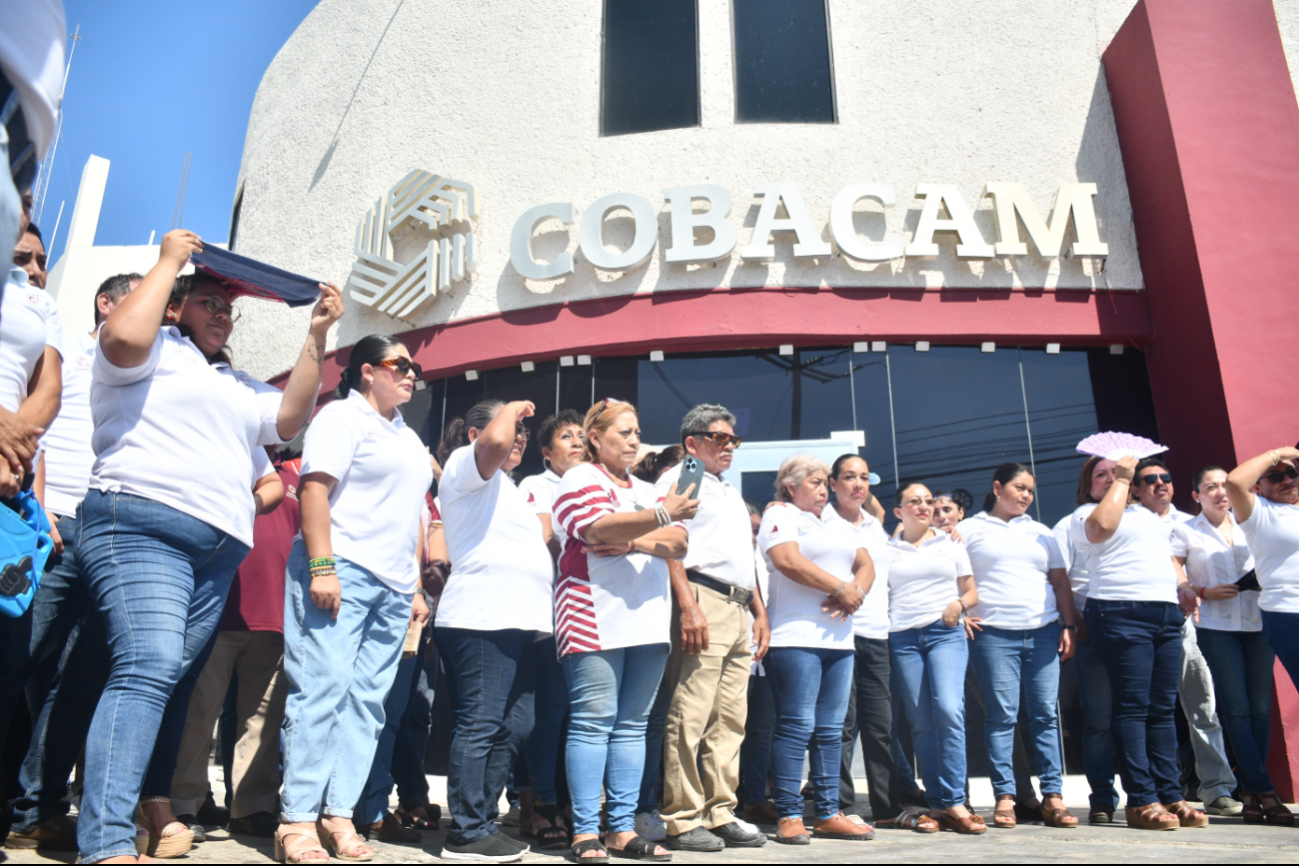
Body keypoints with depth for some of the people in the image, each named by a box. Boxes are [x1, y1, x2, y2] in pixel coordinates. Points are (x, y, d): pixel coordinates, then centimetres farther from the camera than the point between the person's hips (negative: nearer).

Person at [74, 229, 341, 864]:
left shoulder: (238, 385, 31)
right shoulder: (156, 349, 8)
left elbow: (290, 417, 21)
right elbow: (123, 335, -14)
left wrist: (316, 337, 17)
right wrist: (169, 261, 0)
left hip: (220, 550, 8)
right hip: (142, 526, -8)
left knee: (170, 679, 4)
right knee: (149, 668, -21)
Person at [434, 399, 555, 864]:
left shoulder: (504, 487, 31)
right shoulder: (465, 463, 3)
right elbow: (495, 441, -20)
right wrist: (513, 408, -2)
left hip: (519, 619, 10)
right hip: (481, 618, -10)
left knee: (514, 726, 8)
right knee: (480, 725, -9)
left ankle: (482, 820, 16)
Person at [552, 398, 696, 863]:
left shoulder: (647, 490, 23)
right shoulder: (581, 478, 3)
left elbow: (678, 545, 10)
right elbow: (600, 529, -15)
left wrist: (629, 542, -6)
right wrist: (661, 516, -23)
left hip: (648, 620, 6)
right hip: (595, 618, -6)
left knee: (633, 725, 6)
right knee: (594, 723, -6)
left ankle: (623, 829, 11)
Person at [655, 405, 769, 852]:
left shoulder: (733, 494, 28)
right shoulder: (679, 478, 2)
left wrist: (760, 612, 21)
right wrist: (688, 606, -20)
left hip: (739, 610, 9)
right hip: (703, 599, -9)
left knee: (729, 720, 8)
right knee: (689, 717, -8)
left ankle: (720, 815, 15)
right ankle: (682, 820, -2)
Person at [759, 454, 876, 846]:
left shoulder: (838, 525, 25)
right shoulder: (780, 515, 1)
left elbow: (866, 564, 17)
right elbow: (789, 561, -15)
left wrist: (856, 594, -5)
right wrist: (842, 588, -11)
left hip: (839, 639, 8)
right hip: (796, 637, -7)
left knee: (831, 729, 8)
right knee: (796, 726, -7)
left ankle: (829, 814, 15)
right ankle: (789, 817, -1)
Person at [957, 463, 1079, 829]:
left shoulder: (1040, 532, 20)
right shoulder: (970, 529, 8)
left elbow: (1060, 582, 17)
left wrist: (1068, 626, 8)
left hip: (1043, 633, 4)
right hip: (993, 634, -3)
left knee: (1046, 714, 2)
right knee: (1002, 715, -4)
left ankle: (1053, 797, 6)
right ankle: (1004, 797, 2)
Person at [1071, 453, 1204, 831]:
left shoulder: (1149, 513, 25)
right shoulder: (1085, 514, 3)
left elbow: (1168, 555, 30)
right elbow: (1103, 525, -18)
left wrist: (1182, 585, 11)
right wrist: (1122, 478, -6)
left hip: (1167, 612, 7)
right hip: (1121, 613, -6)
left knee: (1163, 708, 6)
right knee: (1134, 707, -8)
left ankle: (1171, 796, 9)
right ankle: (1141, 800, -6)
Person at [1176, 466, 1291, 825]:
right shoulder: (1186, 533, 3)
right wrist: (1205, 592, -13)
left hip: (1257, 623, 4)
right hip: (1216, 627, -4)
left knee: (1261, 708, 2)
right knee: (1237, 708, -6)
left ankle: (1250, 790, 10)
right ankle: (1264, 791, -4)